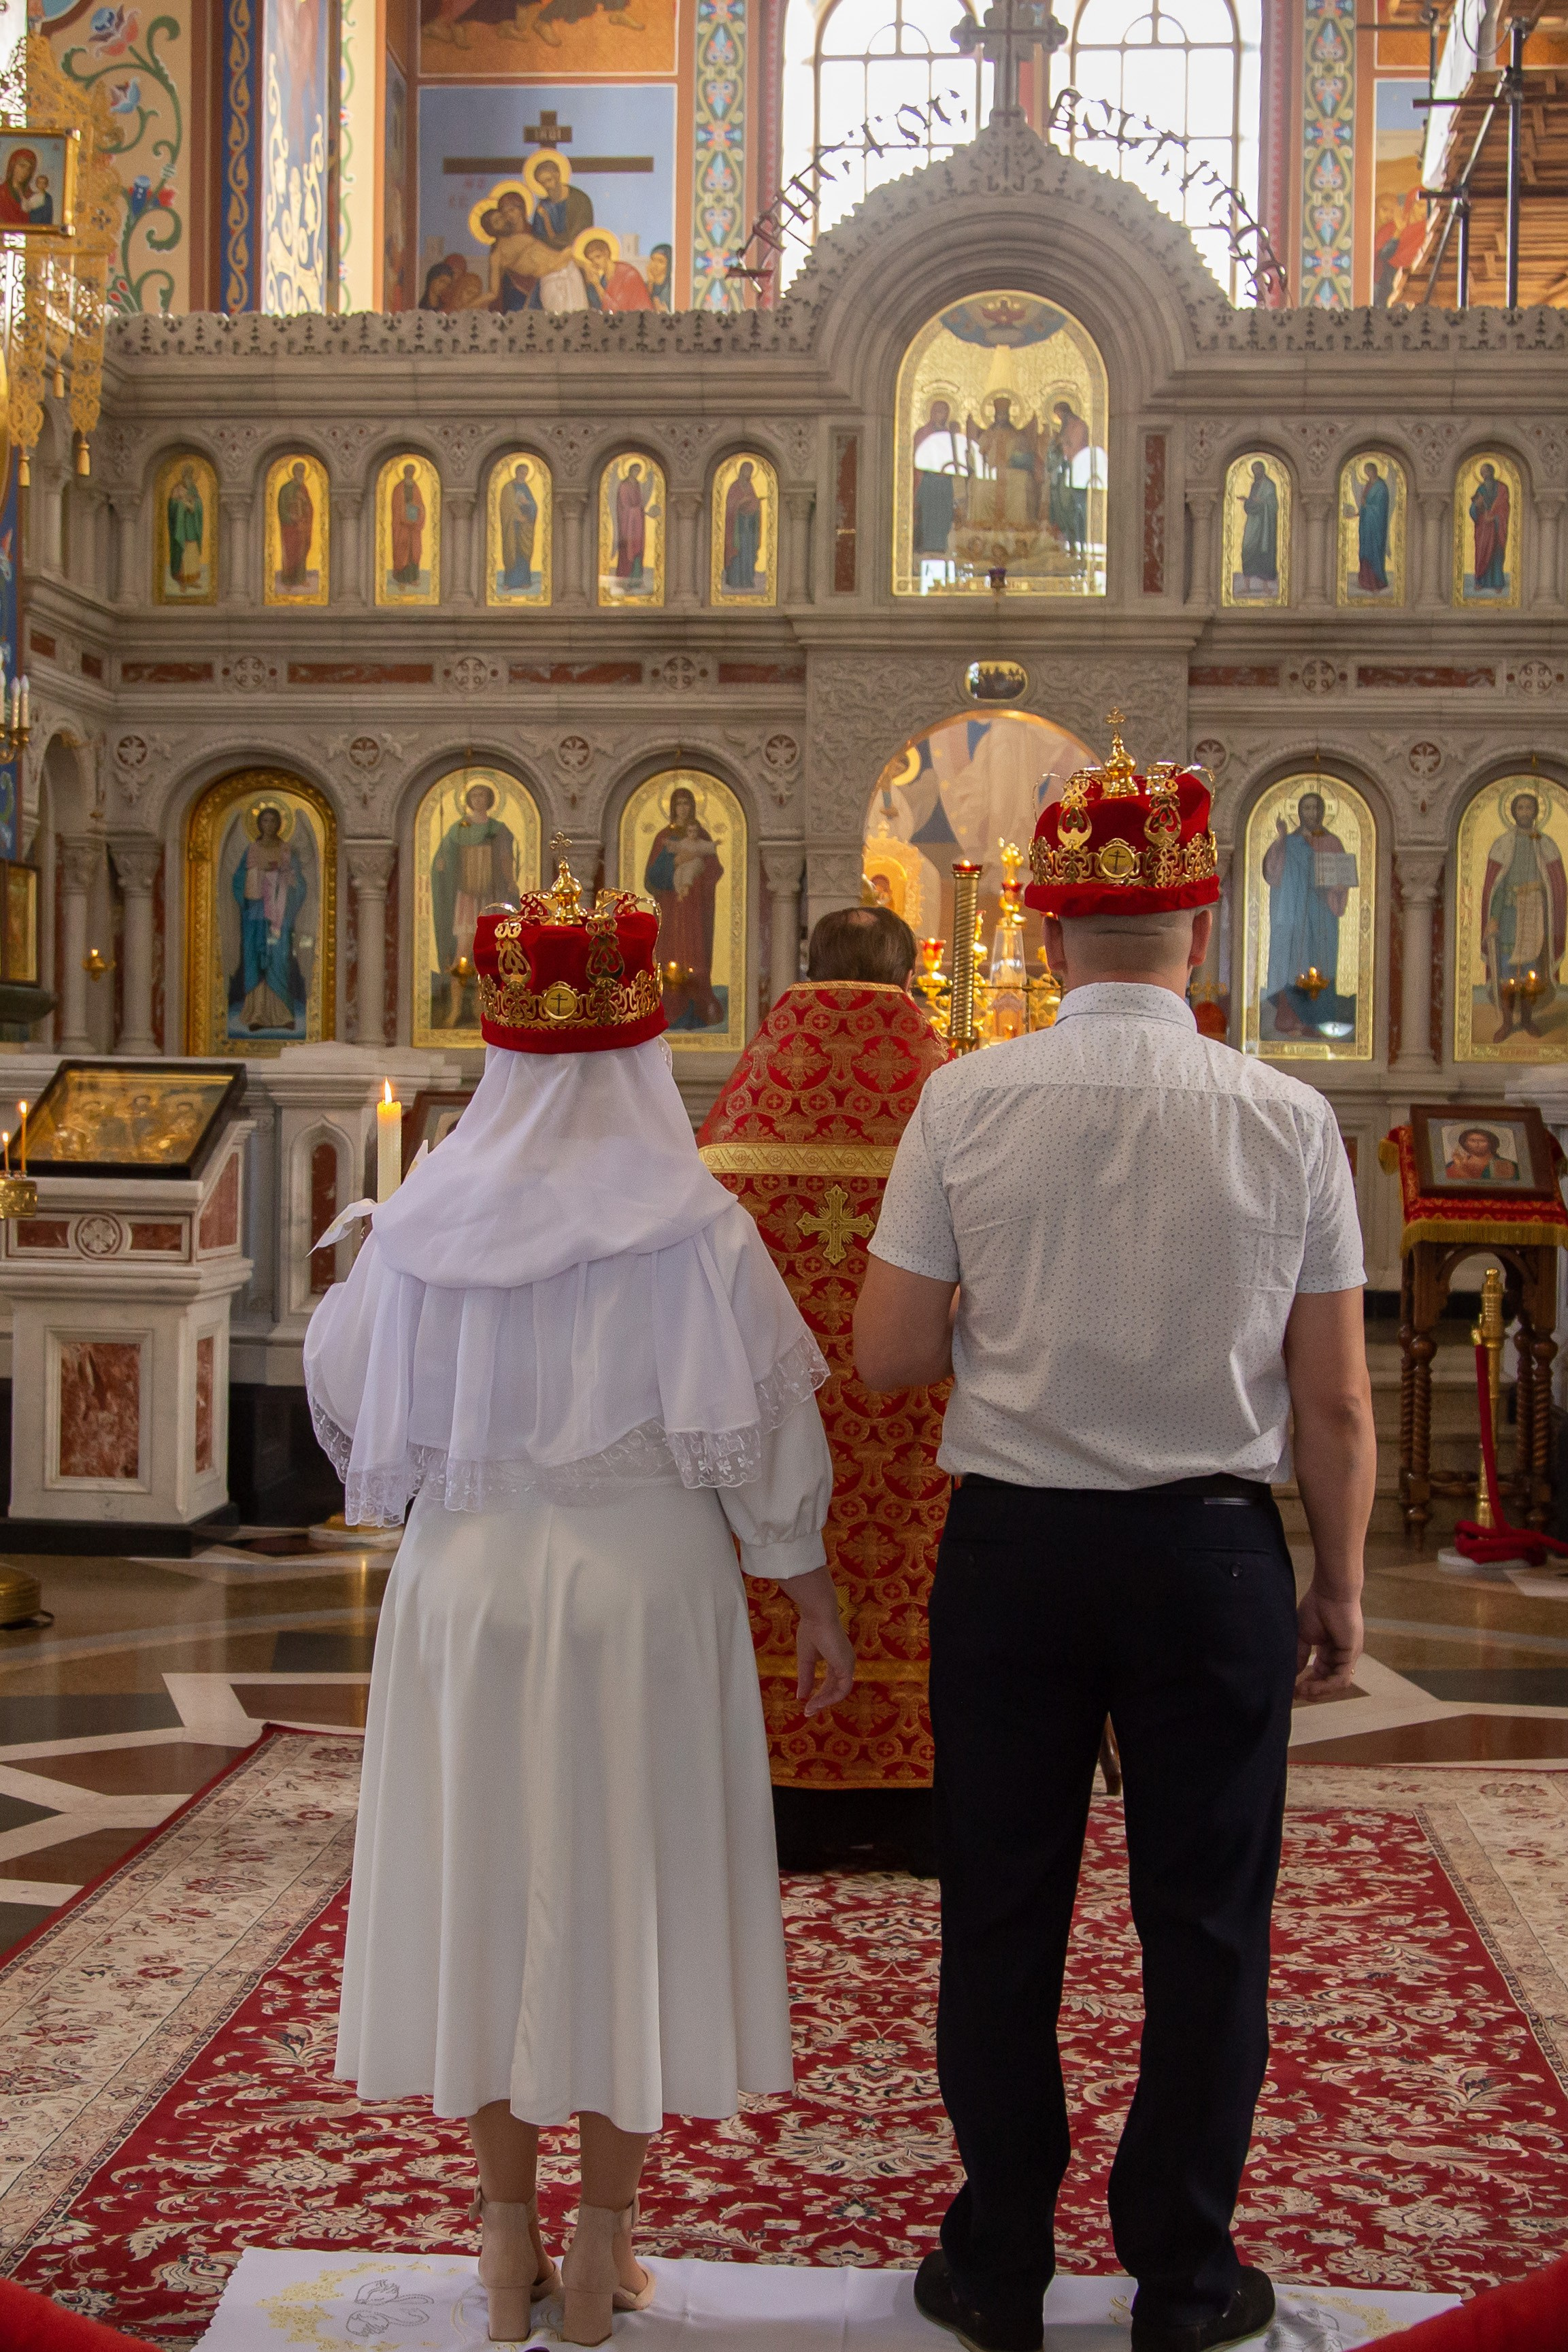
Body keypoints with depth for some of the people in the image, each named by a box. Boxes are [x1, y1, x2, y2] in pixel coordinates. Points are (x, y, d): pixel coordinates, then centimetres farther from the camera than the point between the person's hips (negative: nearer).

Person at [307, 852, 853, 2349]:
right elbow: (756, 1438, -10)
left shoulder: (427, 1222, -3)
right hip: (643, 1589, -2)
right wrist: (814, 1603, 1)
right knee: (622, 1892, 9)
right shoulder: (689, 1228, -12)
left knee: (484, 1890, 13)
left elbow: (342, 1393, 10)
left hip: (467, 1583, 3)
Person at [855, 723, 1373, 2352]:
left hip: (1011, 1546, 0)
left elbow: (887, 1354, -5)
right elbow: (1334, 1400, -4)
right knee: (1205, 1924, 12)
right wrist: (1341, 1584, 8)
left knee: (1001, 1915, 12)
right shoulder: (1288, 1120, -7)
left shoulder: (966, 1104, -8)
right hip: (1212, 1550, 0)